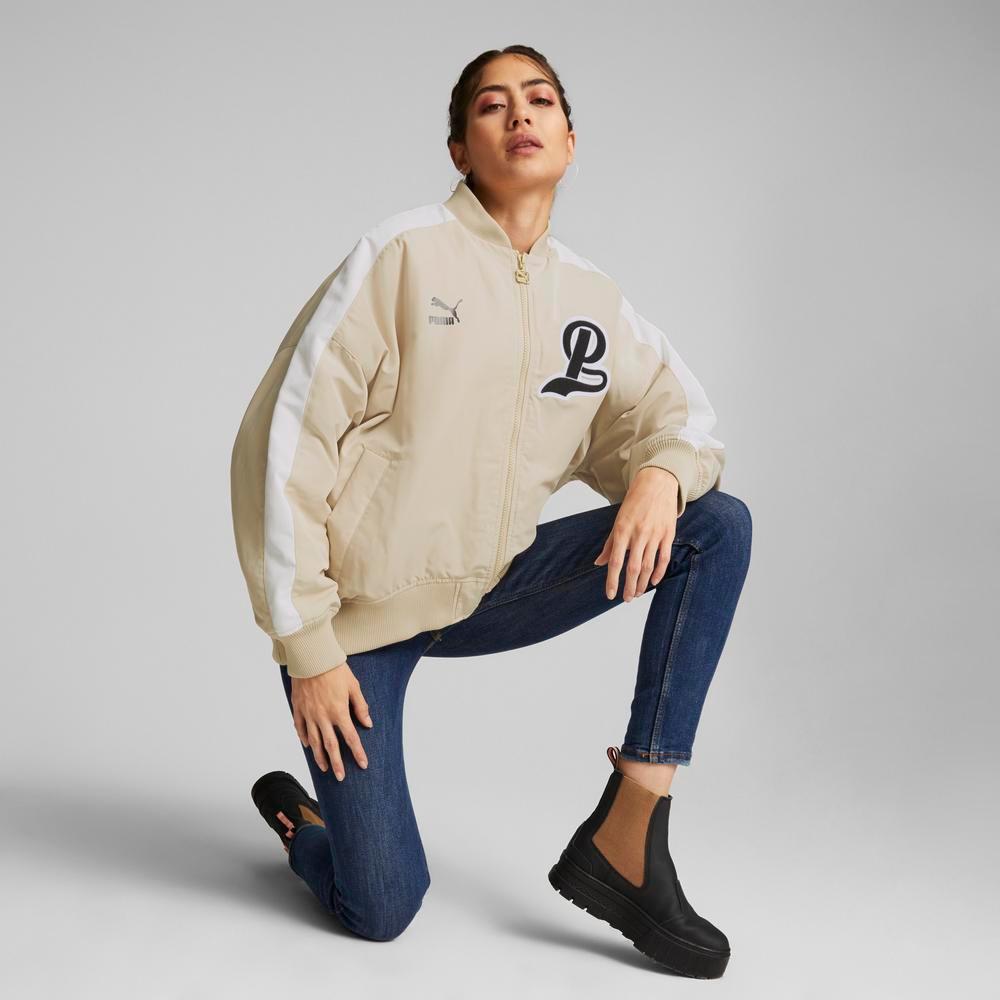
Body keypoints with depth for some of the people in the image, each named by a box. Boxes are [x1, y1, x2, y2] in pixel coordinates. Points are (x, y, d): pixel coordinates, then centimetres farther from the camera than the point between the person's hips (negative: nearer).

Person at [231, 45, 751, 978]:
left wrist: (662, 472, -17)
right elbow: (285, 441, -13)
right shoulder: (404, 253, -11)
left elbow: (677, 412, 10)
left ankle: (626, 837, -14)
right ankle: (293, 813, 31)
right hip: (361, 612, -4)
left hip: (488, 590, 5)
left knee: (719, 525, -11)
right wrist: (305, 647, -14)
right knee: (383, 911, -5)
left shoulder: (593, 300, 3)